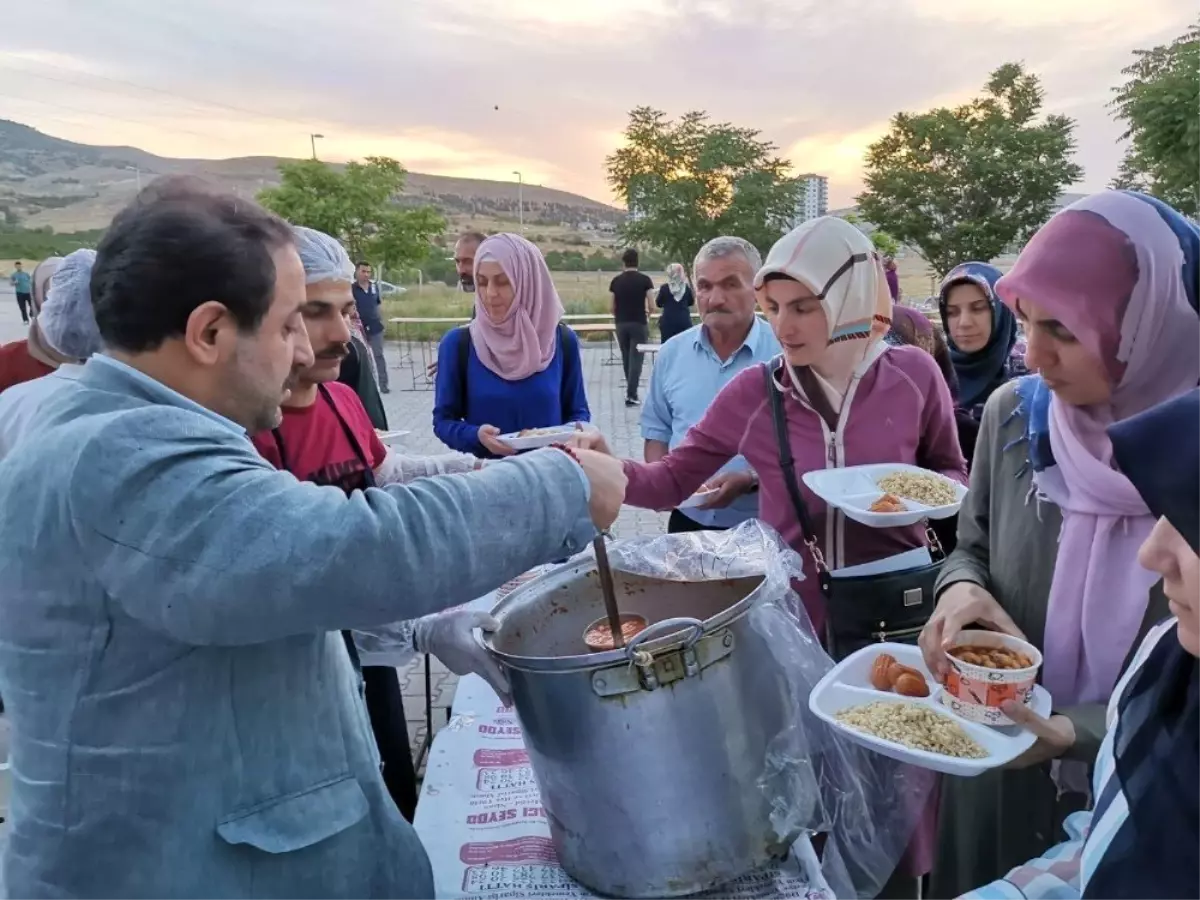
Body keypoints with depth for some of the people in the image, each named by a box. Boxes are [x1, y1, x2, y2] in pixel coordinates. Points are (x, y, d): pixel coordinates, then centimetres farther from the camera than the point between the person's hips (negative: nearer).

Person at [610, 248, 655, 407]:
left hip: (621, 324, 3)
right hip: (639, 323, -3)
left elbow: (612, 306, 5)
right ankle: (631, 395, -9)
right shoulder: (645, 280, -5)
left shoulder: (616, 281, 2)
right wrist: (647, 315, 16)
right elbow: (651, 305, -5)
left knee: (626, 358, 16)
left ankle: (630, 390, 27)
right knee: (636, 359, -3)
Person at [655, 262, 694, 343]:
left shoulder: (664, 288, -5)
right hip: (684, 321, 2)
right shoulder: (686, 287, 2)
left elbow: (658, 304, 7)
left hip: (668, 321, -2)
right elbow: (691, 302, 17)